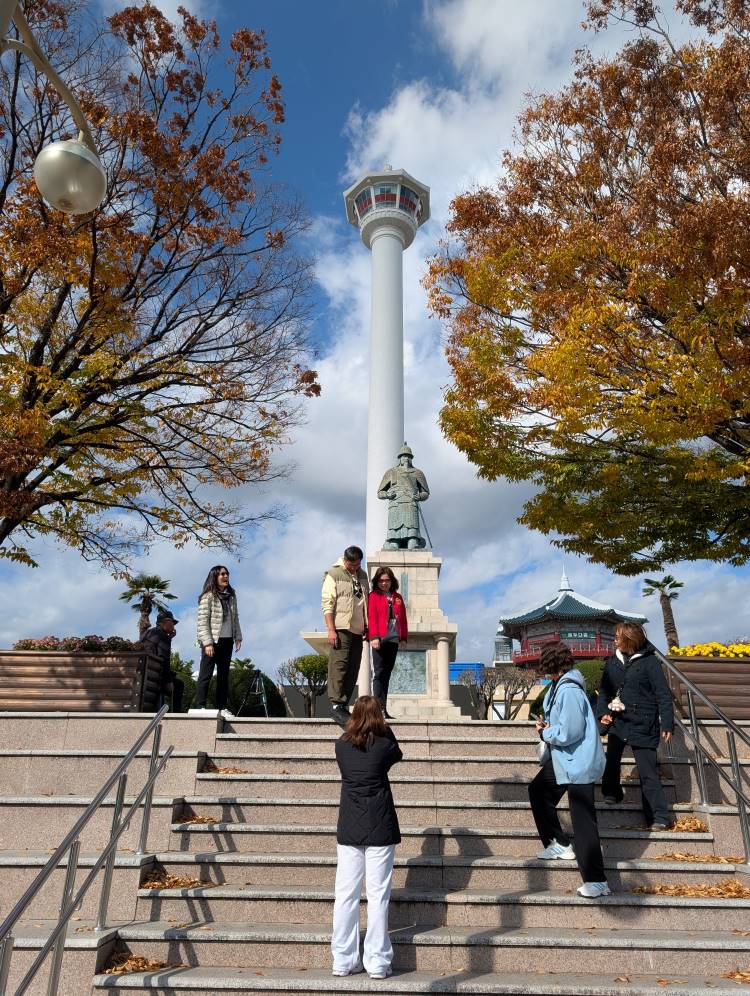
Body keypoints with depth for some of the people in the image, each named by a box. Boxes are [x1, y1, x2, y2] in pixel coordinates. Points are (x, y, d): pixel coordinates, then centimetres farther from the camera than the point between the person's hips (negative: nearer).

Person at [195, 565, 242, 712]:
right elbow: (202, 621, -13)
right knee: (206, 674, -5)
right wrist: (207, 643, -19)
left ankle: (222, 707, 15)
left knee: (224, 675, 10)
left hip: (227, 641, 7)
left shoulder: (231, 595, 12)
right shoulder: (208, 596, -9)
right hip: (212, 641, -7)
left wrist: (238, 637, 9)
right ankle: (200, 707, -2)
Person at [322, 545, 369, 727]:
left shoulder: (362, 575, 14)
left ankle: (344, 705, 14)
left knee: (353, 669, 7)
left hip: (357, 630, 7)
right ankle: (336, 705, -8)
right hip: (340, 628, -7)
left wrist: (366, 626, 16)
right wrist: (331, 629, -16)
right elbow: (327, 604, -10)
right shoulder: (333, 574, -5)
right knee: (339, 665, -11)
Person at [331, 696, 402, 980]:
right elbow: (397, 755, 12)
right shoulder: (384, 744, -9)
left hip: (349, 828, 3)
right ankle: (377, 962, 10)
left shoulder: (341, 745, -1)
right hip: (379, 828, -3)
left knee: (345, 895, 9)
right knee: (378, 895, 5)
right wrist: (385, 728, 13)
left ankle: (343, 960, 17)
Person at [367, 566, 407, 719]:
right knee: (379, 673, -7)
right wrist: (374, 636, -15)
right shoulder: (373, 596, 3)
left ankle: (383, 708, 10)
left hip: (393, 640, 5)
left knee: (387, 674, 7)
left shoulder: (398, 597, 18)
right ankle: (380, 708, -8)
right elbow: (372, 617, -6)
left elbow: (403, 618, 17)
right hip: (380, 639, -5)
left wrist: (404, 637, 9)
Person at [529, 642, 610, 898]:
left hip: (578, 763, -11)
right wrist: (547, 726, -1)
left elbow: (569, 731, -28)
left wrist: (545, 733, -11)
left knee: (583, 821, -5)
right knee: (538, 790, 22)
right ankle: (560, 844, 33)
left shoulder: (569, 690, -24)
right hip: (563, 759, 11)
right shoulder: (559, 687, 6)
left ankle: (597, 882, 4)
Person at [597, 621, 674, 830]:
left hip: (642, 725, -5)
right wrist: (602, 712, -2)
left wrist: (667, 723, -14)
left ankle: (658, 816, 7)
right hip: (617, 722, 5)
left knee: (647, 771, -2)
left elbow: (663, 694, -9)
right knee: (611, 760, 10)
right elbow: (604, 690, 12)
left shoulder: (649, 661, -9)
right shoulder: (613, 661, 6)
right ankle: (612, 793, 35)